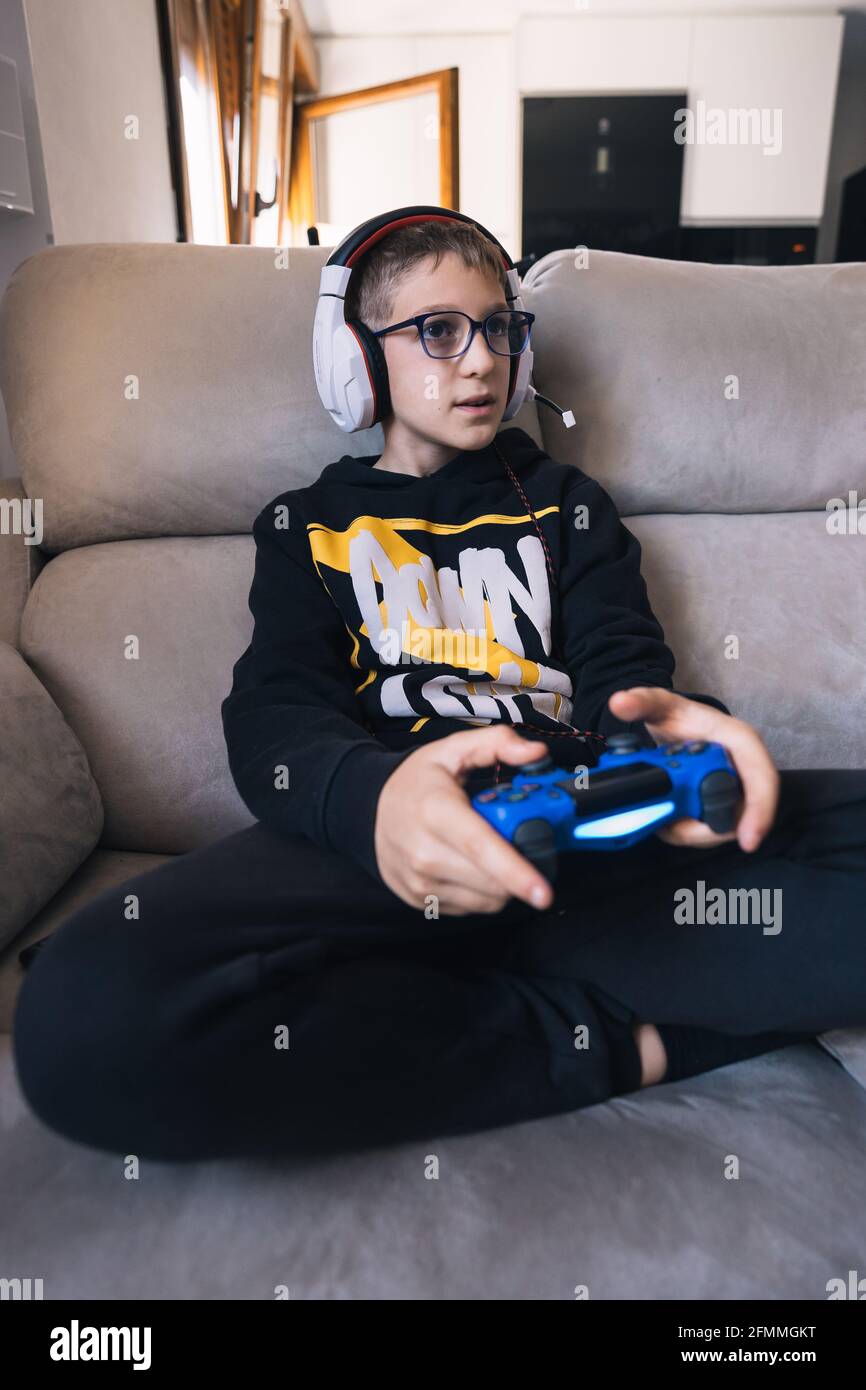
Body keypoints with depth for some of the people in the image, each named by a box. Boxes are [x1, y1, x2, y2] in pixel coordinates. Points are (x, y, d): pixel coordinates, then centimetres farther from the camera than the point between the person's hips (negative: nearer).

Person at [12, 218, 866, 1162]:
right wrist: (372, 797, -24)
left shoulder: (566, 504, 23)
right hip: (385, 839, -1)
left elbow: (622, 673, 11)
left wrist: (670, 732, -17)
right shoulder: (307, 524, 17)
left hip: (586, 829, 2)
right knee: (87, 1010, -30)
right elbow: (274, 721, 2)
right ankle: (614, 1042, -20)